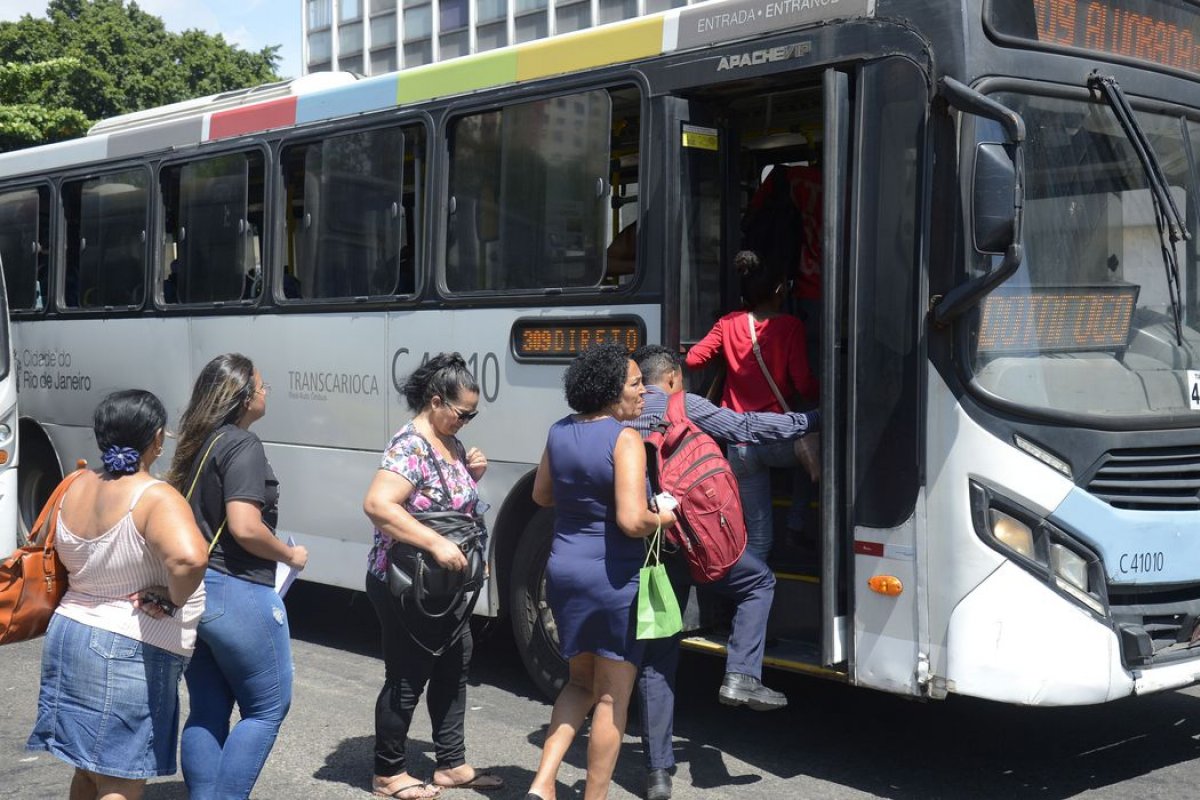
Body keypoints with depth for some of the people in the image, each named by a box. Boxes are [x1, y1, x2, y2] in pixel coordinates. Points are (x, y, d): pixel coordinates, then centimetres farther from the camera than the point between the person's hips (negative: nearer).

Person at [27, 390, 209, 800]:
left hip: (67, 635, 8)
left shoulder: (76, 488, 2)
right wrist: (172, 601, -21)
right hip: (132, 652, -7)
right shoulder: (155, 498, -20)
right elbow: (189, 558, -38)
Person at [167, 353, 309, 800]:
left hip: (191, 591, 8)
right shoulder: (242, 445, -14)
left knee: (207, 712, 15)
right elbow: (245, 528, -22)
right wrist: (291, 555, -7)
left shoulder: (195, 445, 11)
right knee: (267, 708, 5)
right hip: (236, 593, -8)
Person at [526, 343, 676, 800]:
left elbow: (541, 496, 18)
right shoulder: (624, 439, -17)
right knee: (613, 698, 7)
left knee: (581, 683, 23)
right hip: (613, 578, -7)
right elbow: (632, 521, -25)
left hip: (564, 570, 7)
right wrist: (664, 517, -5)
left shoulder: (560, 432, 4)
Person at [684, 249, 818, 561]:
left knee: (758, 534, 11)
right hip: (780, 440, -4)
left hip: (740, 447, 4)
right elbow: (803, 384, -11)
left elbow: (692, 359, 1)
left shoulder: (728, 324, 5)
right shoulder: (790, 326, -5)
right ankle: (797, 520, 23)